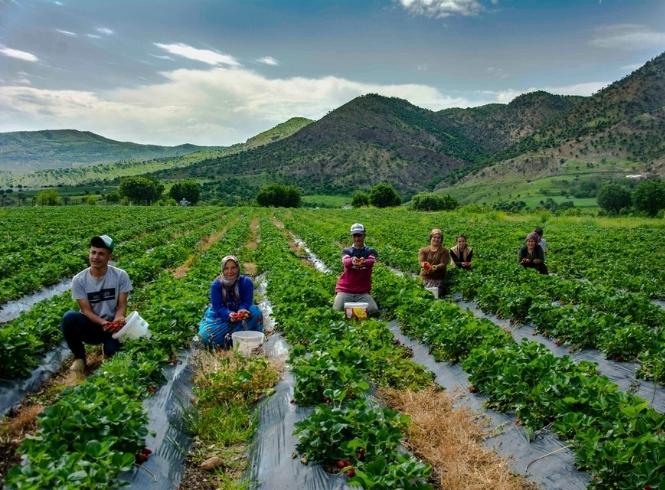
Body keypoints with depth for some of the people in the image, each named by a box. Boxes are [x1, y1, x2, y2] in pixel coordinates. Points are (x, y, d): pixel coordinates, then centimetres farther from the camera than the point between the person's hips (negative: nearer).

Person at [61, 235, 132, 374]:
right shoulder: (79, 280, -11)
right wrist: (102, 323, -31)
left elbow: (122, 305, -7)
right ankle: (79, 357, -5)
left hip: (111, 326, -1)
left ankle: (107, 347, 12)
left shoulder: (120, 276, -11)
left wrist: (116, 321, -29)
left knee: (113, 351, -30)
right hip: (90, 326, 1)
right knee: (69, 318, -31)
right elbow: (86, 310, -12)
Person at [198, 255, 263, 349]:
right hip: (220, 316, -1)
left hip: (240, 316, 1)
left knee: (255, 312, -31)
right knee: (206, 334, -28)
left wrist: (242, 311, -43)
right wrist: (229, 315, -42)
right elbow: (217, 307, -20)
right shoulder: (216, 284, -16)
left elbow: (247, 302, -18)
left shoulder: (246, 282, -14)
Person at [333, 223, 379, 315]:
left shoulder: (370, 251, 7)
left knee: (373, 310, -21)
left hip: (363, 292, 0)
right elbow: (345, 262, -19)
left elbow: (371, 261, -18)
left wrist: (364, 262, -44)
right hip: (345, 290, 0)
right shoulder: (346, 251, 6)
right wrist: (352, 261, -45)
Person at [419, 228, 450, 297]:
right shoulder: (423, 250, 13)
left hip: (438, 278, -1)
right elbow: (421, 261, -2)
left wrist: (436, 267, -27)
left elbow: (443, 264, -4)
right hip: (425, 277, 1)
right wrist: (425, 265, -28)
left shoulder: (444, 251, 10)